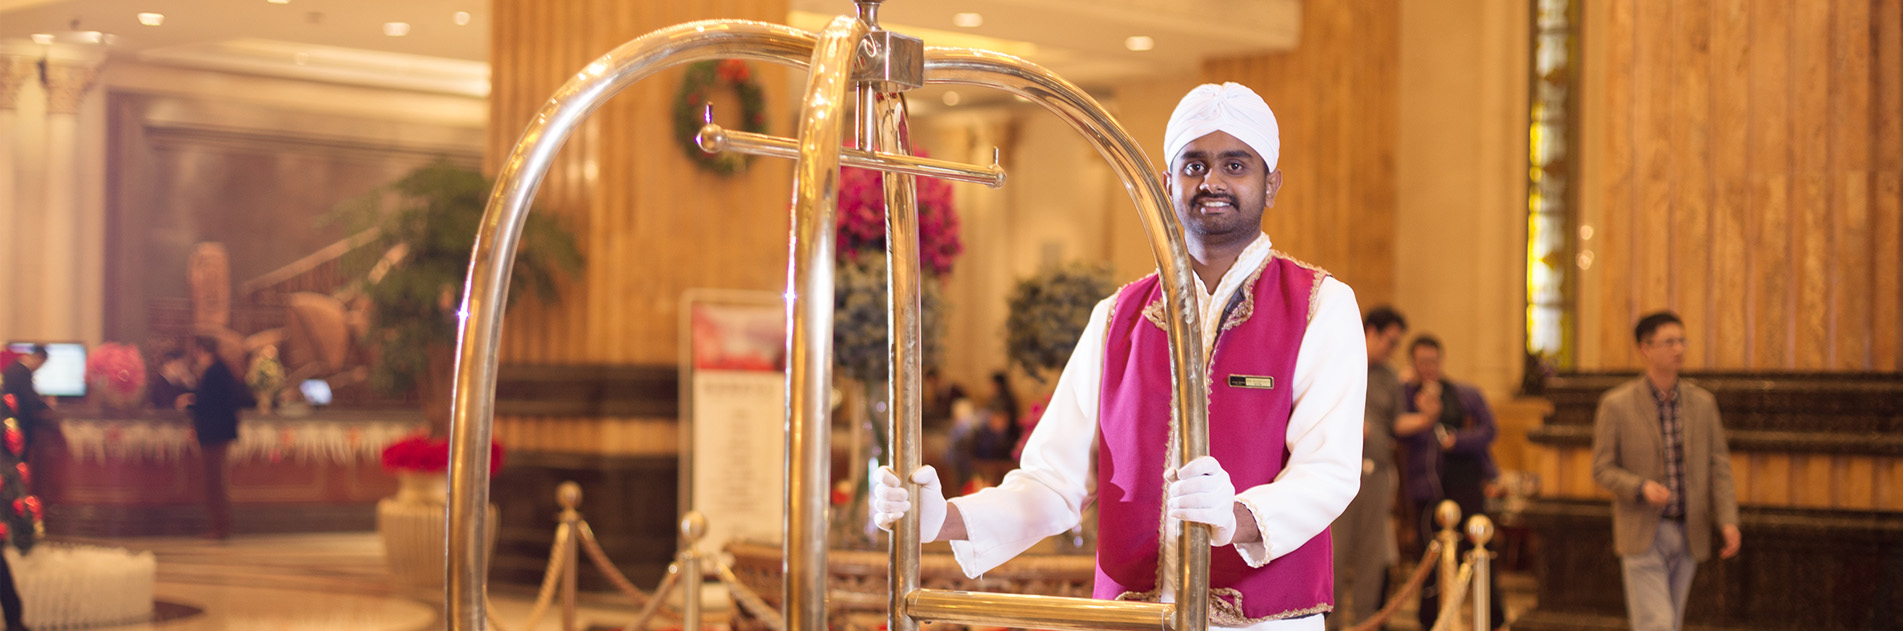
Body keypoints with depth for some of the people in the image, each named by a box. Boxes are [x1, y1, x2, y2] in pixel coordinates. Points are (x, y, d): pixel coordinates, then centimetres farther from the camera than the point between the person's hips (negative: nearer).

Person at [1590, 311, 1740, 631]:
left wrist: (1728, 520, -8)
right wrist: (1642, 488, -22)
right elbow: (1603, 469, -3)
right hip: (1643, 535, -4)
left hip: (1688, 534, 4)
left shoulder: (1702, 403, 6)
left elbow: (1718, 466, 5)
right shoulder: (1616, 404, -6)